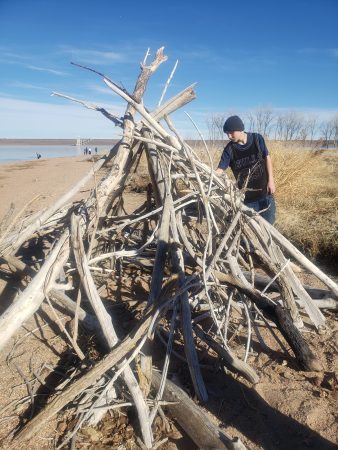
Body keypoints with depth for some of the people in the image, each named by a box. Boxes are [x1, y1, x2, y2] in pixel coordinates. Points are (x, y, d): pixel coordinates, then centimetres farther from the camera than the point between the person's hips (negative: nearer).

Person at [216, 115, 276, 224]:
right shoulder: (229, 149, -10)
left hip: (264, 191, 0)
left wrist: (271, 180, -3)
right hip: (246, 196, 0)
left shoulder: (257, 139, -8)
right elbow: (220, 170, -13)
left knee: (268, 222, 9)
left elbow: (267, 158, 1)